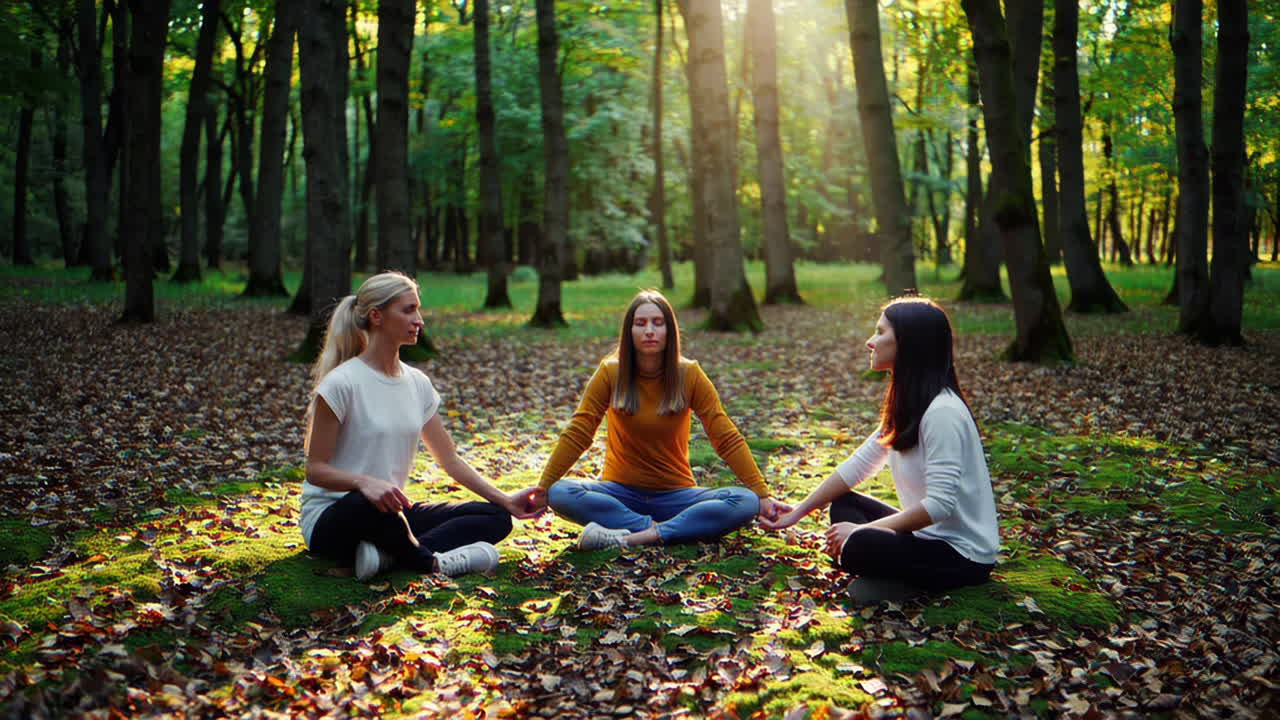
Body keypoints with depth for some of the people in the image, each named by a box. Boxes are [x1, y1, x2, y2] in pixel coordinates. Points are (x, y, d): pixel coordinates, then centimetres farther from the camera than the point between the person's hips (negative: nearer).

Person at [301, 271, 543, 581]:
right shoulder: (341, 384, -13)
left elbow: (450, 460, 11)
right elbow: (316, 470, -14)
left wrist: (506, 501, 1)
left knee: (496, 518, -7)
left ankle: (388, 553, -24)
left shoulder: (417, 383, 7)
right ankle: (431, 562, -14)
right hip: (330, 517, -7)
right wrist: (364, 482, -35)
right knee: (372, 503, -42)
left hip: (393, 512, 7)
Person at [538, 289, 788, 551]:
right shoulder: (610, 373, -6)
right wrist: (541, 490, -12)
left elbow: (727, 438, -6)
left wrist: (762, 495, -12)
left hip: (675, 494, 1)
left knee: (745, 503, -27)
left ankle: (631, 536, -31)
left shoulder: (689, 375, -6)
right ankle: (653, 529, -27)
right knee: (560, 494, -28)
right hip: (622, 492, 0)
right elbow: (577, 435, -5)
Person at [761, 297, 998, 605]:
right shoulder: (906, 406, 8)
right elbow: (858, 465, 10)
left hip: (964, 556, -10)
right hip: (927, 534, 10)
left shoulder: (943, 412, -23)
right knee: (842, 504, 9)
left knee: (852, 547, -29)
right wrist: (797, 513, 6)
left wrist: (862, 530, -21)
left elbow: (940, 504, -27)